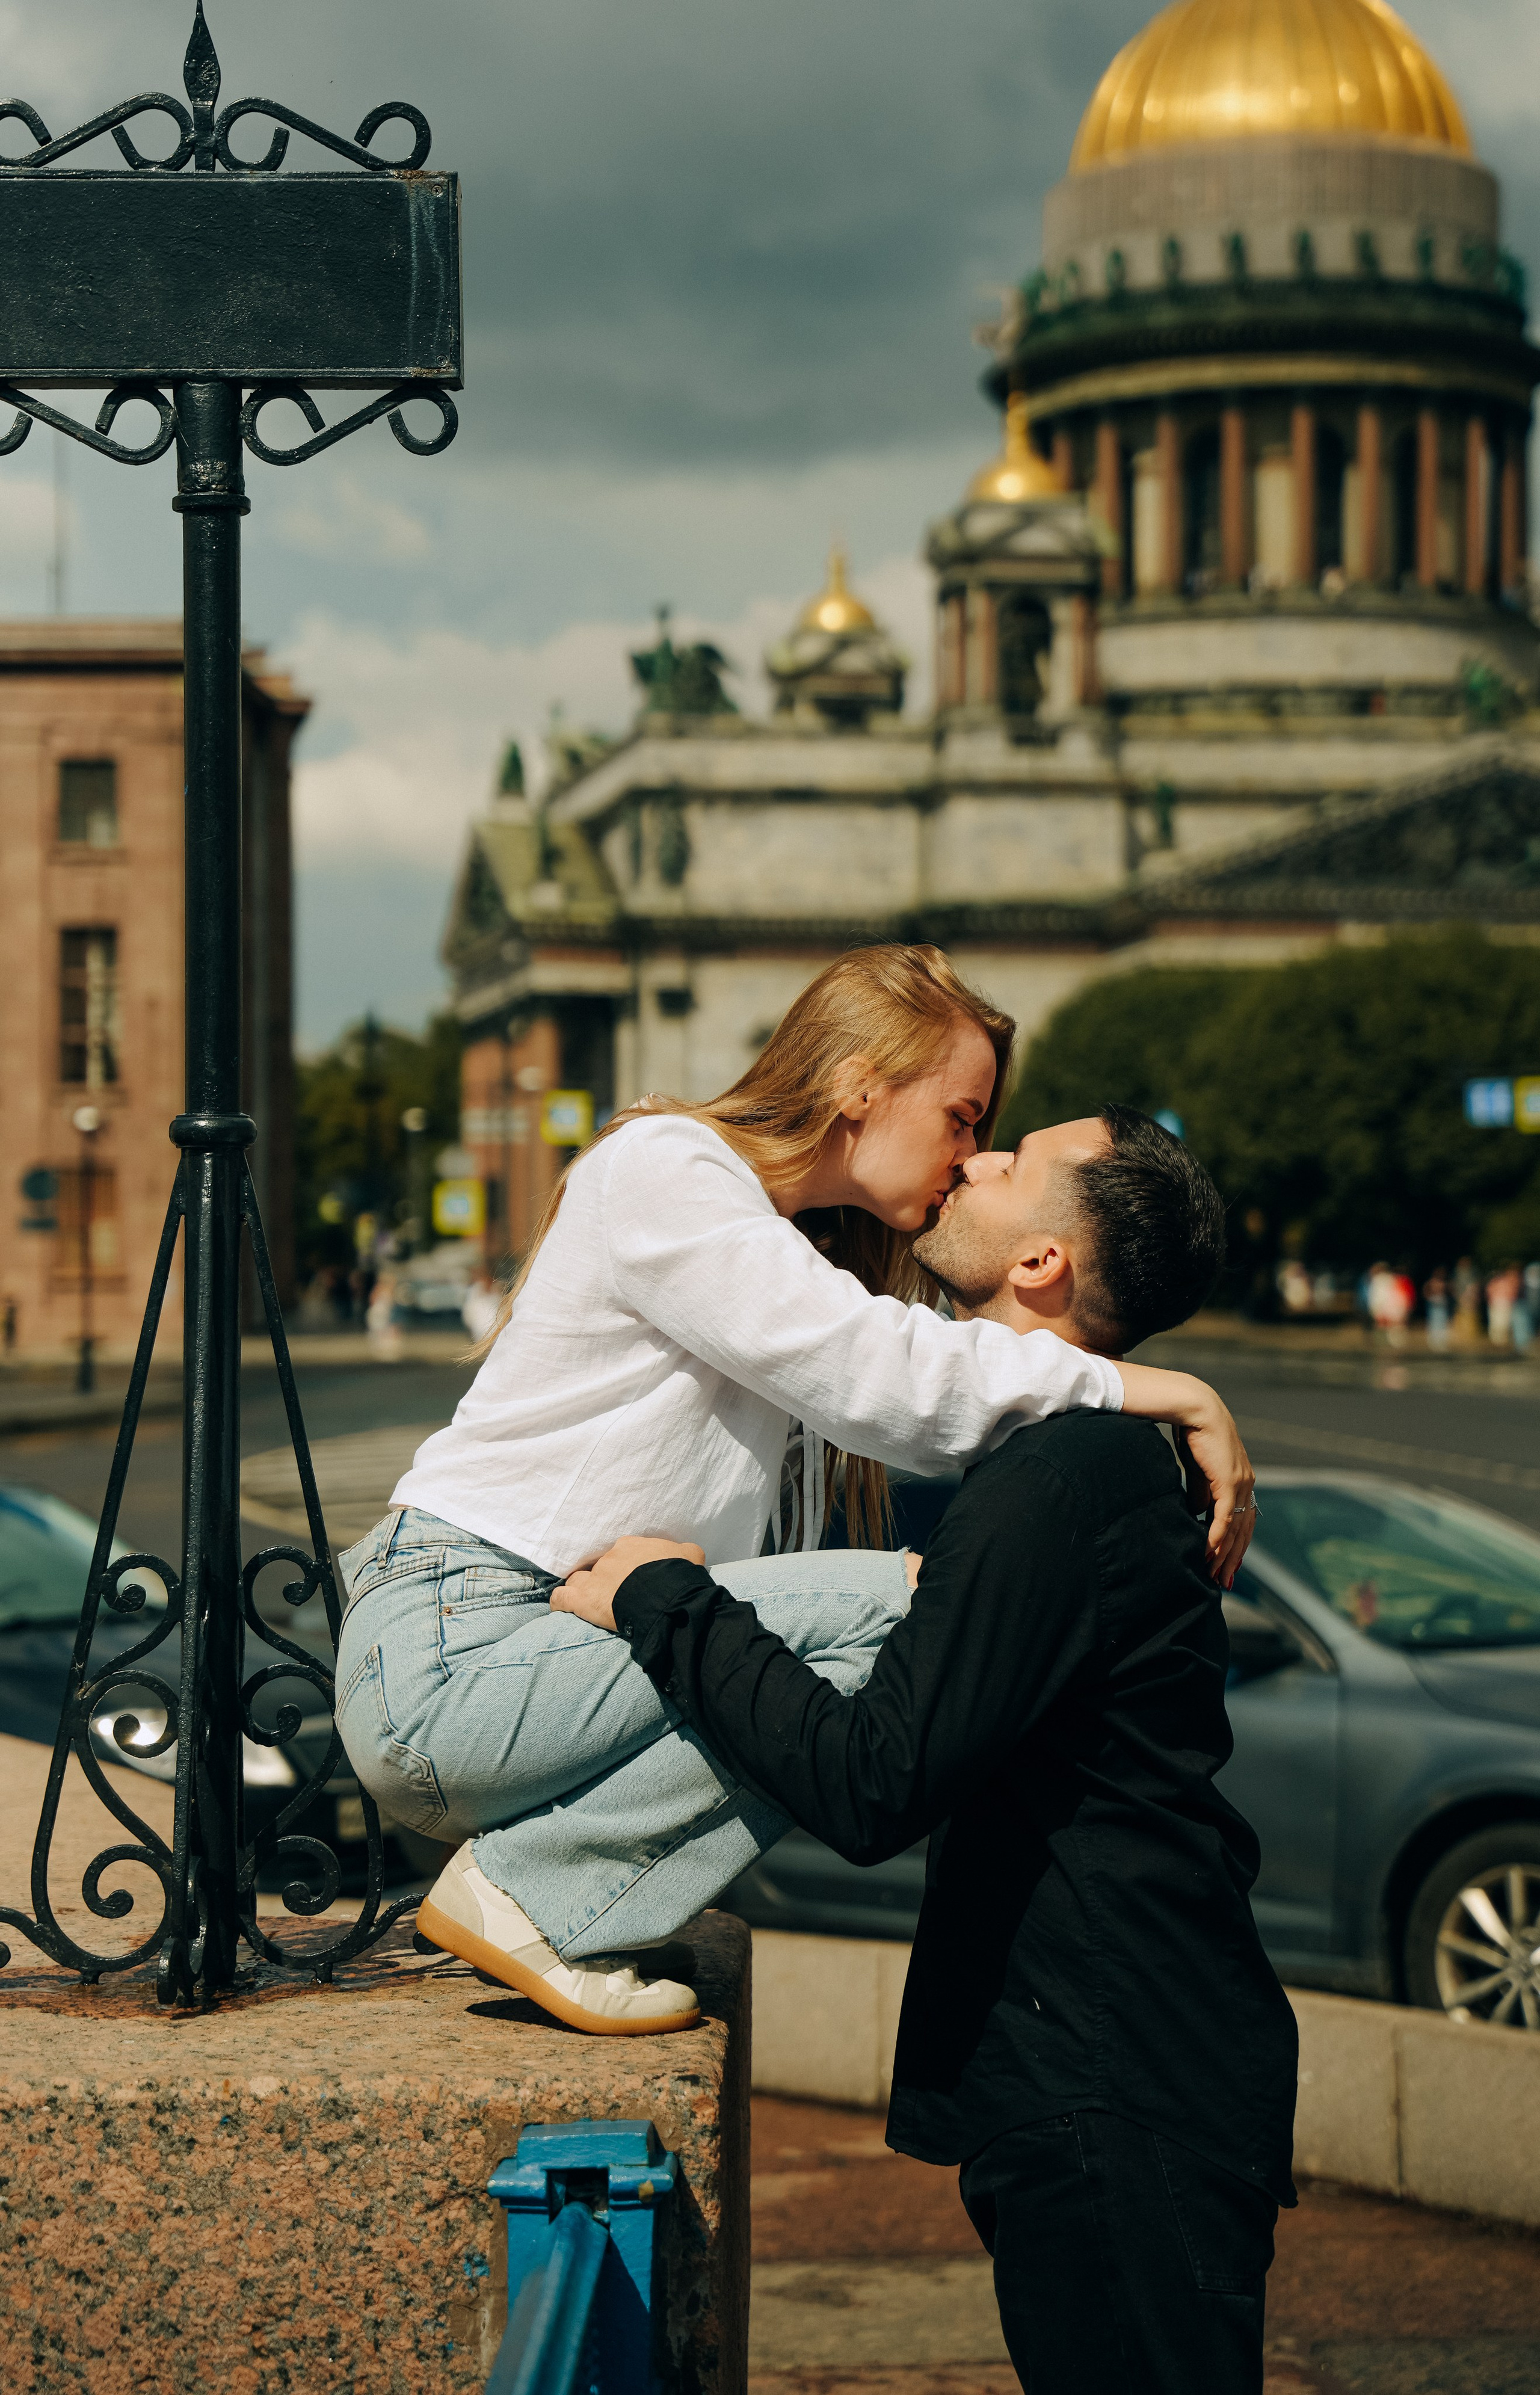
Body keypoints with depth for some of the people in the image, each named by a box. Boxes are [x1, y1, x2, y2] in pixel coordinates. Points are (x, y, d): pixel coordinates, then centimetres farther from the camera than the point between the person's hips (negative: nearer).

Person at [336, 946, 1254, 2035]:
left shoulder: (796, 1249, 22)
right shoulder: (660, 1169, -9)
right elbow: (881, 1376, -20)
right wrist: (1162, 1391, -18)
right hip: (452, 1652, -10)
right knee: (908, 1611, -19)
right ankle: (535, 1897, -14)